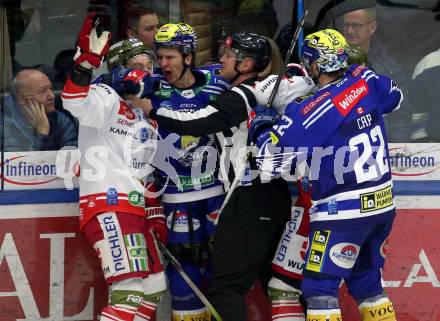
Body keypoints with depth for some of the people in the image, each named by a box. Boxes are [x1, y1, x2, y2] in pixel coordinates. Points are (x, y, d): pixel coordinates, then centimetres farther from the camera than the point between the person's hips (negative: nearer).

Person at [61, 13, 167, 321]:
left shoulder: (147, 119, 23)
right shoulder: (107, 100, -4)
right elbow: (75, 101, -28)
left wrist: (156, 216, 20)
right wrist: (86, 60, -41)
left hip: (135, 209, 10)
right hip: (109, 206, -10)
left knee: (153, 286, 14)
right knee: (129, 292, -20)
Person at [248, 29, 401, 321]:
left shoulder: (310, 110, -18)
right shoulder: (365, 81, -1)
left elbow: (271, 162, -14)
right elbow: (395, 96, 23)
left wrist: (260, 126, 4)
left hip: (343, 211, -7)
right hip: (383, 204, 7)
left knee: (320, 288, -5)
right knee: (366, 281, 21)